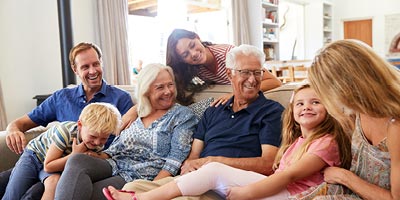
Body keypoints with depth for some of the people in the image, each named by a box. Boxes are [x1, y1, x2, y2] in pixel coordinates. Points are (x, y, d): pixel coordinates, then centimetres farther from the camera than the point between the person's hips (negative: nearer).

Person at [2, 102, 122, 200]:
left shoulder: (99, 145, -20)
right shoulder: (65, 131, -35)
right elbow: (48, 166, -30)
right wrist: (74, 156, -36)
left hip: (57, 164, 3)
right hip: (35, 155, -3)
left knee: (54, 181, -31)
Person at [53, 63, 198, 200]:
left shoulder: (182, 115, 2)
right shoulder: (135, 113, 17)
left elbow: (177, 158, -8)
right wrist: (99, 156, -4)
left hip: (143, 176, -5)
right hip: (115, 166, 5)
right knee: (77, 160, -25)